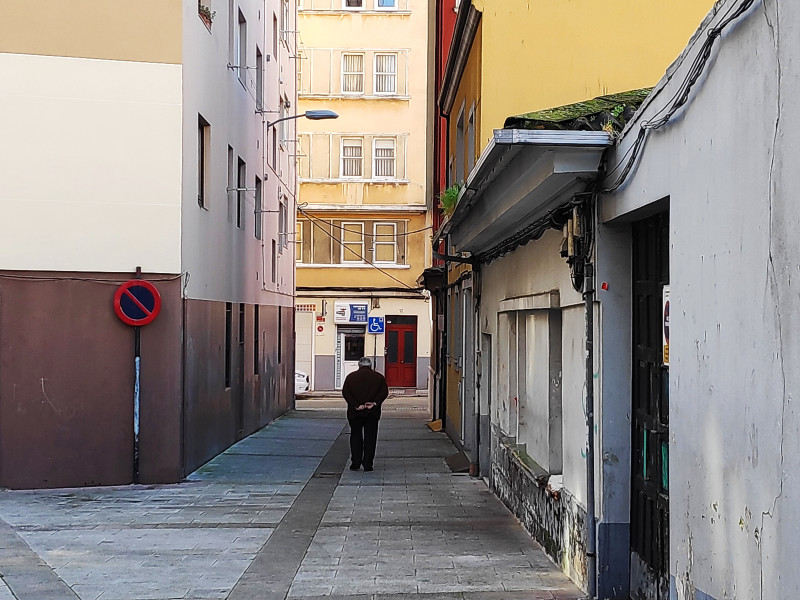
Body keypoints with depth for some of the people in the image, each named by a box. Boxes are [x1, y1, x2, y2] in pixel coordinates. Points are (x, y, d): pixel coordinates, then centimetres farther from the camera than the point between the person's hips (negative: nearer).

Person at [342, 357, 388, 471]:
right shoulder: (378, 377, 5)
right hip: (372, 413, 0)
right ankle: (367, 465, 1)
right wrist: (375, 403, -9)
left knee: (356, 436, 11)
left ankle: (355, 463, 6)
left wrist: (356, 405, -10)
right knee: (370, 438, 5)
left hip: (355, 412, 0)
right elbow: (384, 392, -5)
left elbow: (345, 392, -5)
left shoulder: (351, 377, 5)